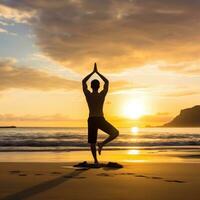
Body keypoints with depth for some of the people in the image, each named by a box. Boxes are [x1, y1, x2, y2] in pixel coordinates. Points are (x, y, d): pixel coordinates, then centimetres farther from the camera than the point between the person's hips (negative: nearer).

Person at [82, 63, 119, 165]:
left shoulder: (88, 94, -1)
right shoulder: (102, 94, -5)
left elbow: (83, 82, 12)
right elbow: (107, 82, 9)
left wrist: (93, 72, 15)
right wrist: (97, 72, 14)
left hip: (91, 120, 3)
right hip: (100, 120, -3)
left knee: (92, 141, 15)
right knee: (115, 133, 6)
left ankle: (95, 160, 15)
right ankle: (102, 144, -13)